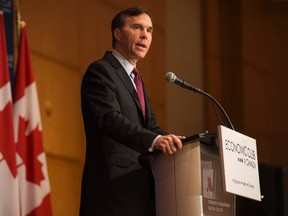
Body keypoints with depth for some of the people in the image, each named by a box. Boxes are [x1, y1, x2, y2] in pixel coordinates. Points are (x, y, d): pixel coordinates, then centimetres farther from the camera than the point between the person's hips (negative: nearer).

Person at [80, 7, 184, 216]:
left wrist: (178, 143, -2)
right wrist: (154, 140, -35)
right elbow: (110, 119, -21)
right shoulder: (100, 71, -6)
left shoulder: (134, 78, 24)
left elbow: (150, 126, 18)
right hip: (115, 187, -9)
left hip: (138, 186, 9)